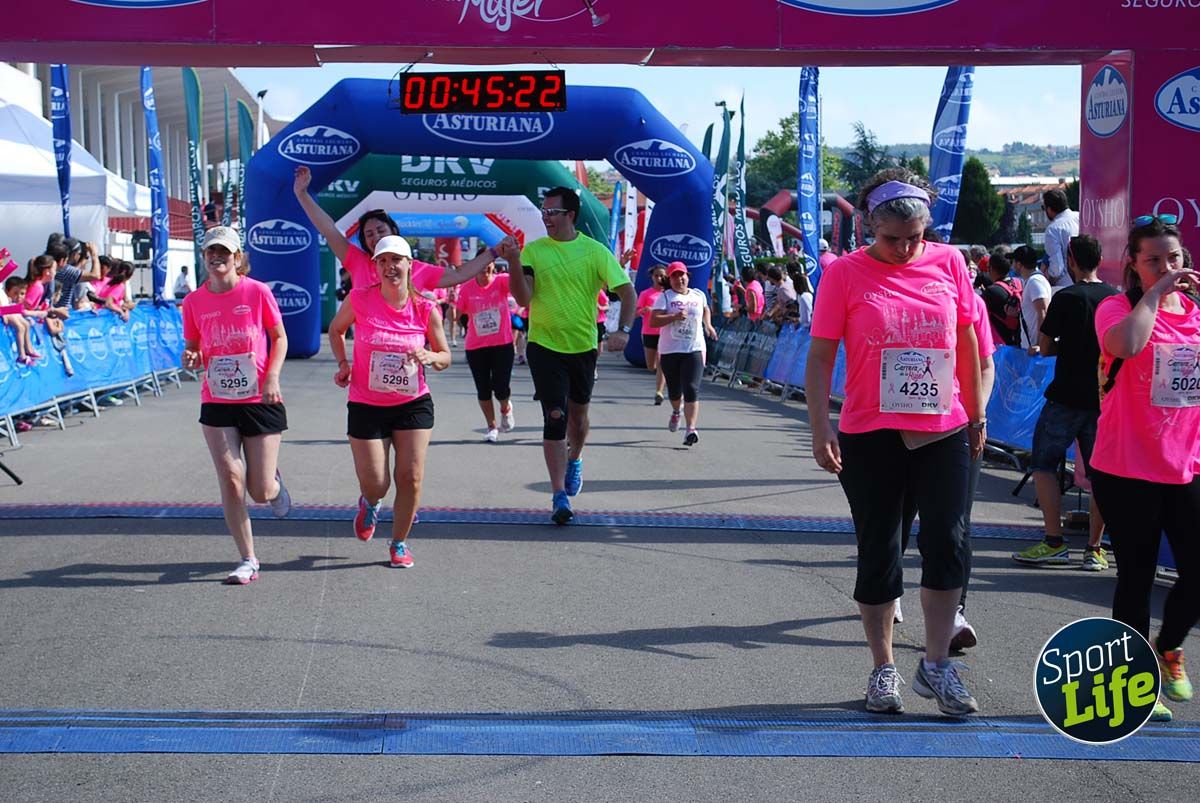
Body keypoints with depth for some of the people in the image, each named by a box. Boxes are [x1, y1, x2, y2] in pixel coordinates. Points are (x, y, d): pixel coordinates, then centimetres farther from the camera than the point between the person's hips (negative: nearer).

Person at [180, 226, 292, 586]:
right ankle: (248, 560, 4)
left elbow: (280, 337, 3)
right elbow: (193, 349, 11)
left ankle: (275, 482, 39)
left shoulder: (258, 292, -6)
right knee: (231, 481, -9)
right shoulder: (194, 301, 1)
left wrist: (272, 377, -11)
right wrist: (191, 358, -13)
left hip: (261, 401, -2)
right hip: (217, 403, 2)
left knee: (261, 491, 0)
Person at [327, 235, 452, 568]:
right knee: (375, 485, 0)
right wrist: (343, 364, -4)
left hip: (414, 404, 1)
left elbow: (445, 357, 5)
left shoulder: (426, 309, -6)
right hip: (366, 406, -1)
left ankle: (399, 542, 19)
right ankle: (369, 504, 39)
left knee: (411, 477, -4)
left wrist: (429, 357, -18)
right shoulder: (359, 299, -9)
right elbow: (335, 329, 11)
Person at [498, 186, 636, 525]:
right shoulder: (533, 250, -2)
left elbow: (627, 291, -5)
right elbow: (523, 299, -10)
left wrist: (623, 330, -20)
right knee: (555, 417, -9)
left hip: (583, 346, 1)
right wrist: (513, 261, -23)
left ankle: (574, 460, 49)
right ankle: (560, 496, -7)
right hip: (544, 345, -1)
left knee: (578, 413, 18)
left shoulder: (595, 251, -5)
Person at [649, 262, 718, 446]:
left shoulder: (699, 295, 11)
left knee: (692, 389, -14)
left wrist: (708, 325, 21)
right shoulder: (665, 297, 0)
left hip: (695, 349, 1)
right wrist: (675, 317, -23)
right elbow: (653, 320, -14)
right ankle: (676, 413, 47)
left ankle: (691, 429, -20)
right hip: (669, 350, 0)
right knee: (674, 389, 13)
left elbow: (706, 309, 35)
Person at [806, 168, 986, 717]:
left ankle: (937, 665, 11)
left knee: (948, 545, -3)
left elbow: (966, 341, 12)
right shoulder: (845, 273, -5)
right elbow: (821, 356, -4)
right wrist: (820, 429, -12)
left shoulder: (948, 262, 3)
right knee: (878, 555, 6)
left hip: (944, 431, 2)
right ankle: (883, 670, 20)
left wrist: (977, 414, 14)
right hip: (870, 438, -2)